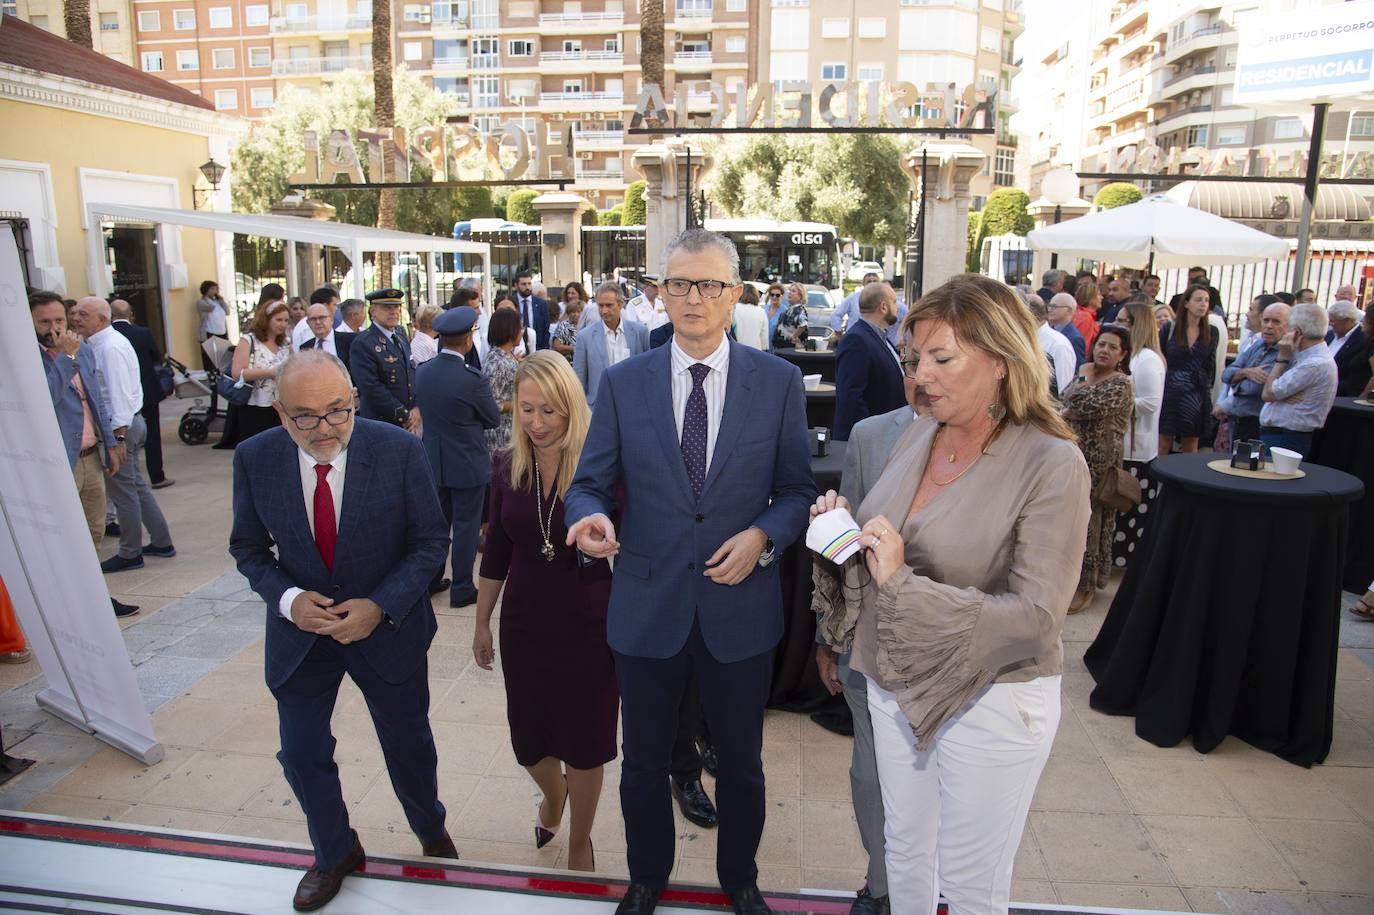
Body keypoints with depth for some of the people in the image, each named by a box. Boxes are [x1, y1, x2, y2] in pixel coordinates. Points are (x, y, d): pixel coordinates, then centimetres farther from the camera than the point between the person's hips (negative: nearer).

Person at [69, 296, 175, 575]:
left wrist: (118, 436, -23)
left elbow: (119, 393, -22)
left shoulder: (109, 347, -17)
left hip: (118, 426, -10)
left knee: (123, 492, 0)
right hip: (127, 423, 10)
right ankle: (161, 542, 23)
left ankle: (130, 554, 11)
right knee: (138, 486, 16)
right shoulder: (100, 343, 13)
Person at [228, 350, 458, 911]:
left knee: (408, 744, 17)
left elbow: (431, 540, -12)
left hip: (388, 628, -1)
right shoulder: (255, 459, -13)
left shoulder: (399, 451, -20)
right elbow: (248, 547, -1)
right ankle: (334, 853, 46)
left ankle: (431, 832, 49)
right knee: (302, 755, 15)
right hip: (300, 633, 2)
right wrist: (287, 598, -19)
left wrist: (381, 606, -23)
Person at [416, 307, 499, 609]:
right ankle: (462, 589, 15)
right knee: (466, 526, 7)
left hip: (433, 460, 6)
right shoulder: (471, 378, -22)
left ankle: (430, 580, 30)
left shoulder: (422, 372, -4)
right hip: (467, 464, -6)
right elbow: (494, 419, -9)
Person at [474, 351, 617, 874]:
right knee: (529, 737, 17)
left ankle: (579, 841, 39)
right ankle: (553, 796, 53)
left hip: (589, 626, -3)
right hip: (525, 625, 4)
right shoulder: (508, 467, -2)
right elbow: (497, 551, 7)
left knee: (584, 741, 12)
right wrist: (482, 623, 12)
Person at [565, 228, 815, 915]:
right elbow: (590, 483, -1)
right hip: (647, 606, 1)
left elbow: (797, 489, 1)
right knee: (644, 762, 19)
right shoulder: (622, 383, -2)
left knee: (740, 763, 19)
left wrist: (764, 536, -17)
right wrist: (591, 516, -23)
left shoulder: (779, 381, -3)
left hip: (740, 606, 0)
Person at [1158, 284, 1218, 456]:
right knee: (1163, 445, 0)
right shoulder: (1170, 329, -1)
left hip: (1196, 396, 2)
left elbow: (1211, 366, 10)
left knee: (1190, 448, 8)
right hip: (1169, 392, -2)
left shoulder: (1211, 332, 5)